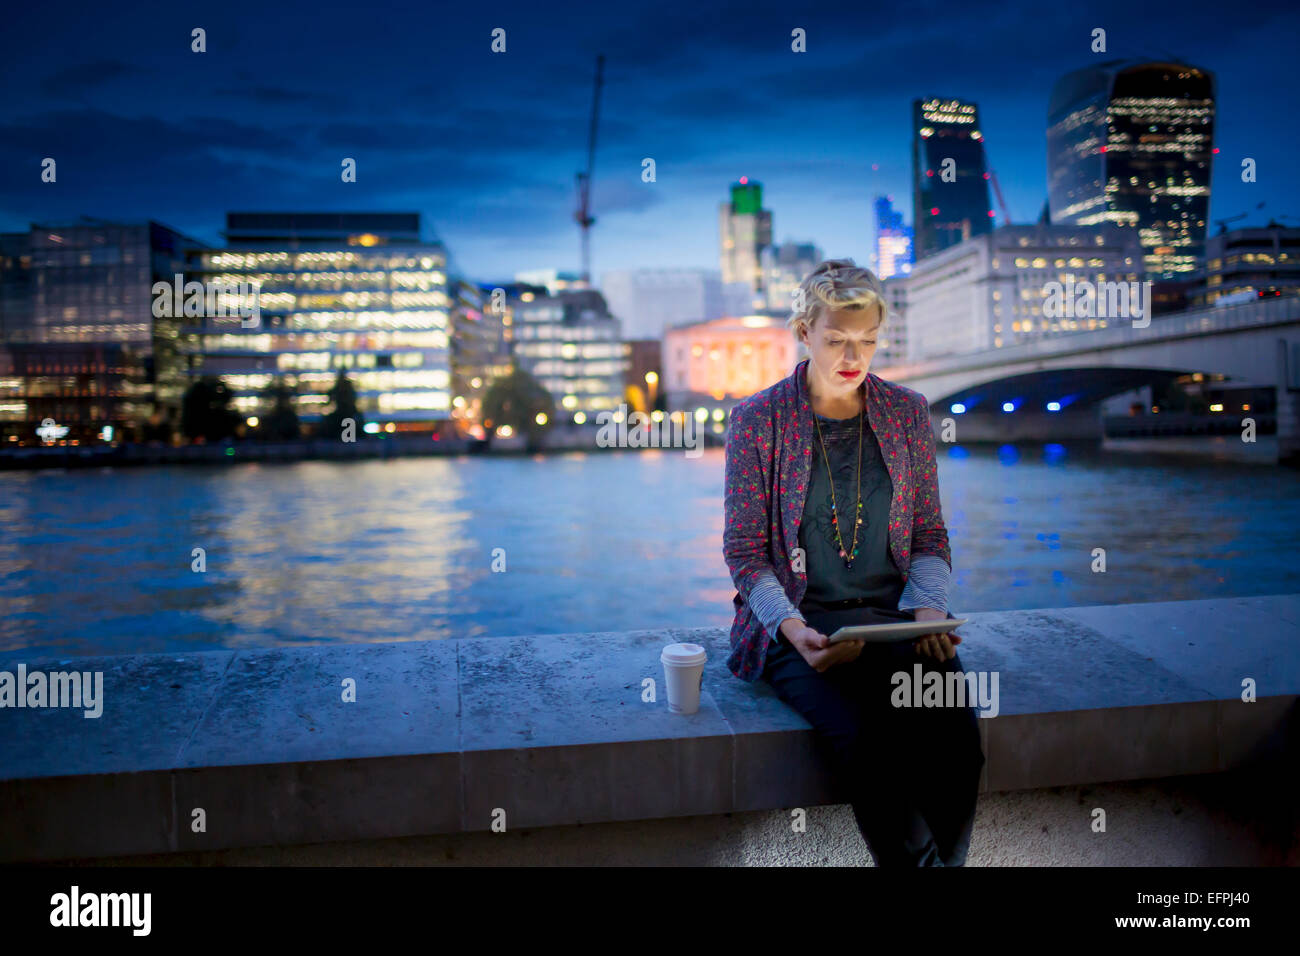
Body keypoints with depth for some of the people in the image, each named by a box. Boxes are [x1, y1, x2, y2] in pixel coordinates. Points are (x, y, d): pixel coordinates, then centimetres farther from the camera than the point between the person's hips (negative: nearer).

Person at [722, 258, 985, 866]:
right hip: (799, 627, -2)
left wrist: (929, 609, -6)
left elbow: (930, 535, 13)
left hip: (896, 618, 3)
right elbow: (744, 551, -1)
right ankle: (919, 862, -6)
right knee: (864, 740, -29)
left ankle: (945, 860, -3)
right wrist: (791, 628, -17)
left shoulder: (907, 411, 10)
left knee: (955, 734, -25)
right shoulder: (757, 420, 0)